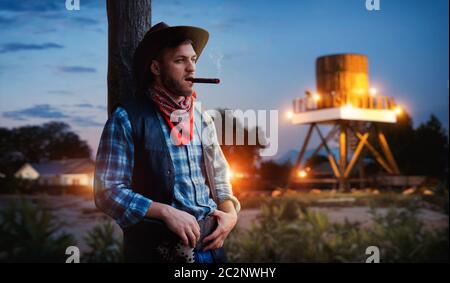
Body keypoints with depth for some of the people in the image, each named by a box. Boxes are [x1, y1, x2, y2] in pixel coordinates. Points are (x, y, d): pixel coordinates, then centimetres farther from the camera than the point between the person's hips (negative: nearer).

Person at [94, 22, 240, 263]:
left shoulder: (201, 117, 7)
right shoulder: (127, 118, -9)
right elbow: (107, 191, -12)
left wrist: (230, 211, -4)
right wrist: (166, 212, -21)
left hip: (209, 244, 5)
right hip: (157, 247, -5)